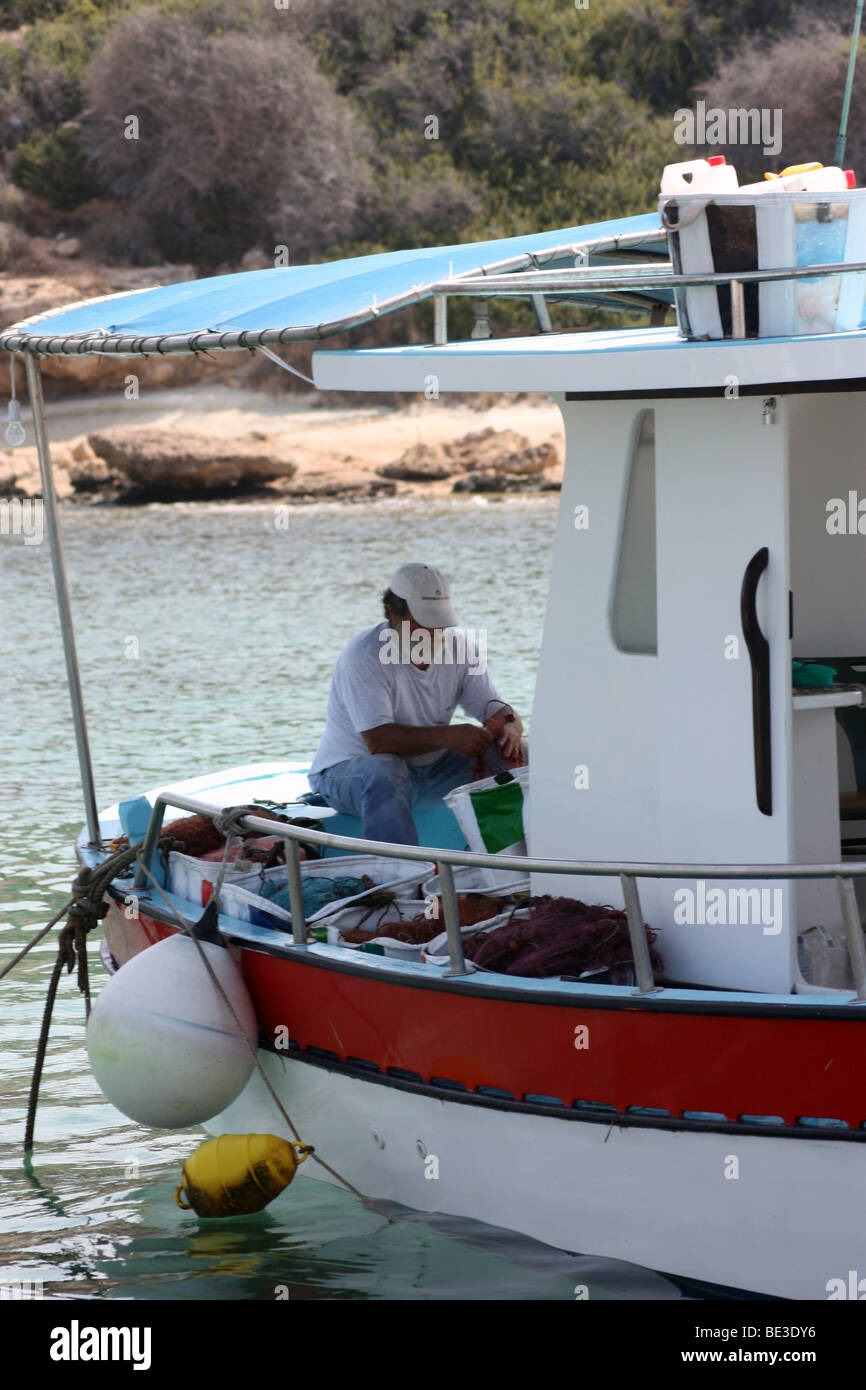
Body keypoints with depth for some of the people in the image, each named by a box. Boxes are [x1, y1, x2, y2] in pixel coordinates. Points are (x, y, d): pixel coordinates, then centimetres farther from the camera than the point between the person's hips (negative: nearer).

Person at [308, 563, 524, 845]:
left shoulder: (459, 647, -1)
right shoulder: (363, 657, -21)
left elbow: (496, 711, -1)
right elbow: (378, 740, -30)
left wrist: (508, 730, -27)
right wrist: (448, 736, -40)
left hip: (429, 768, 6)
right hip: (349, 769, -6)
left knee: (512, 756, -10)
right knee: (384, 771, -41)